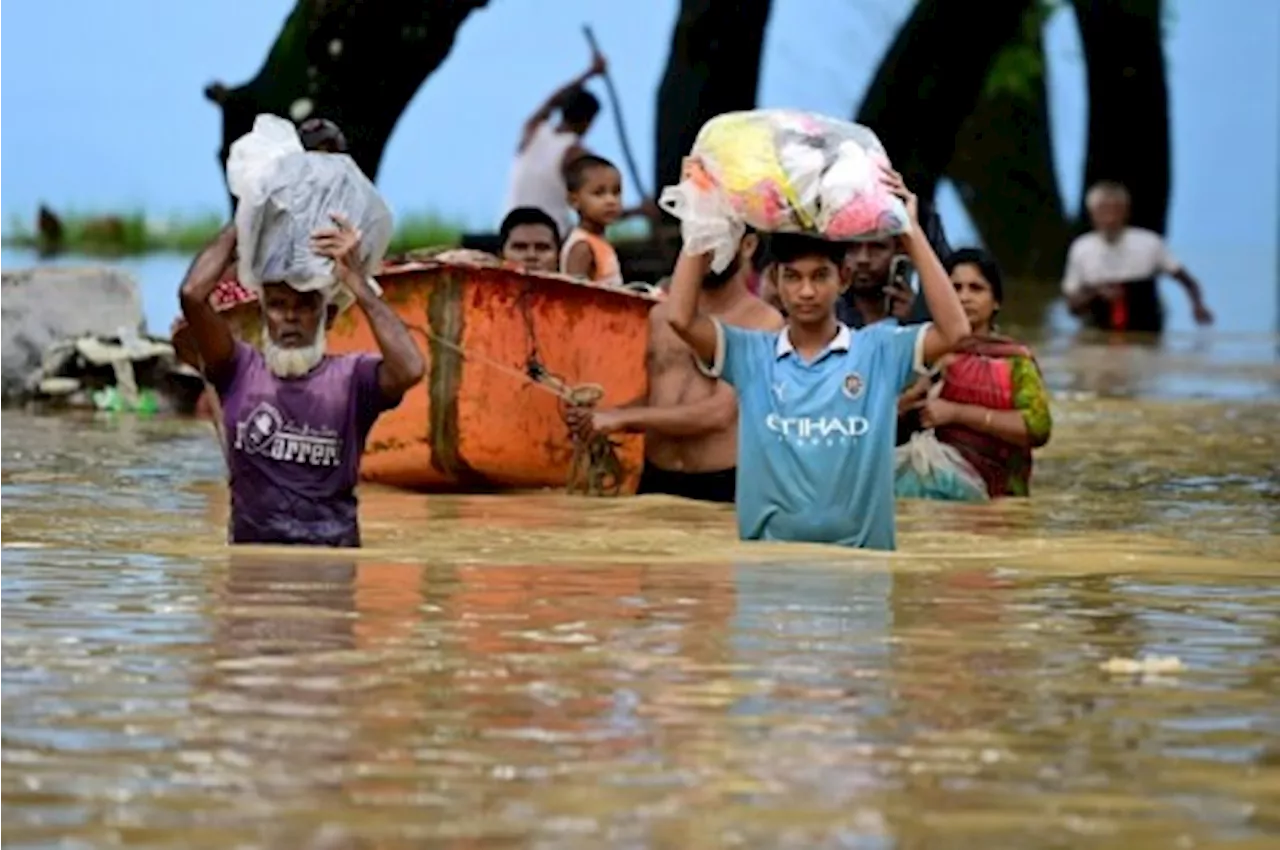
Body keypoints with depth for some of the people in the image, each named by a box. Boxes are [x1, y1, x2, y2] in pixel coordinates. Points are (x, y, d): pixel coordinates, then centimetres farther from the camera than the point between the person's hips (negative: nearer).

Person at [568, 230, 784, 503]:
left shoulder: (762, 322, -7)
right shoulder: (662, 315, 12)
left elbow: (718, 413, -17)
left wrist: (623, 417, -14)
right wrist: (601, 414, 1)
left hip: (721, 488, -5)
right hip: (654, 482, 5)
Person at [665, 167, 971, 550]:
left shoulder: (878, 349, 2)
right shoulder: (752, 354, 5)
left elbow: (954, 331, -11)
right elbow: (680, 317, -7)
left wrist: (912, 234, -12)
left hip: (860, 552, -1)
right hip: (768, 554, 1)